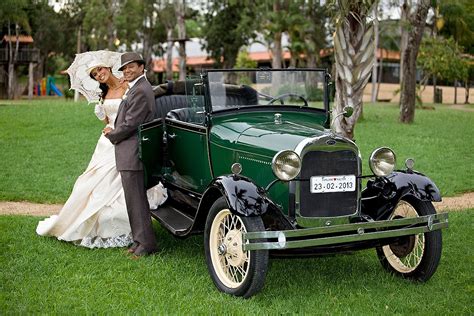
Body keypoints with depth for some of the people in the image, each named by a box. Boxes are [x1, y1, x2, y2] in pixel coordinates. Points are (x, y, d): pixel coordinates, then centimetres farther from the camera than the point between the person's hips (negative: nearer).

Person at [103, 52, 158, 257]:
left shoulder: (140, 91, -16)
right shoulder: (138, 88, 18)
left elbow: (130, 124, -18)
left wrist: (111, 135, -3)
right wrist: (114, 131, 11)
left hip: (132, 155, -11)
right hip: (130, 154, 11)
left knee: (136, 199, -5)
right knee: (135, 199, 14)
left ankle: (146, 243, 1)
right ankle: (141, 239, 22)